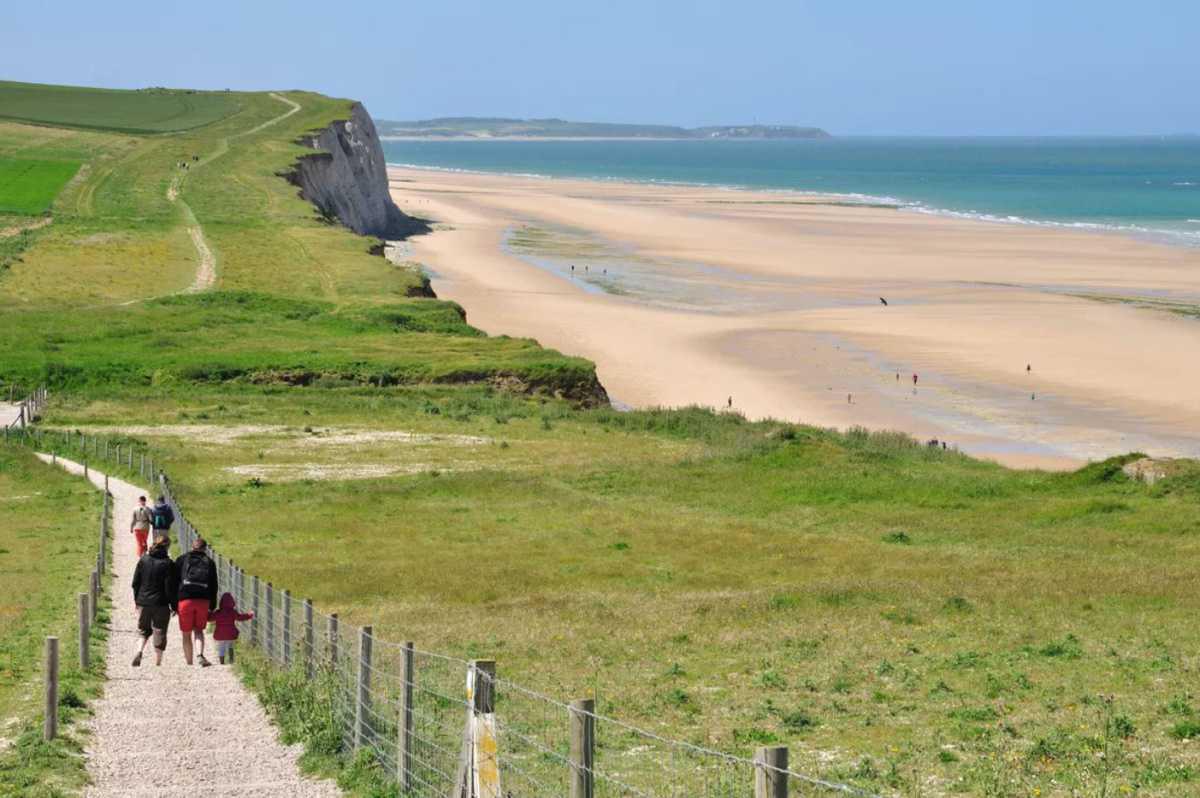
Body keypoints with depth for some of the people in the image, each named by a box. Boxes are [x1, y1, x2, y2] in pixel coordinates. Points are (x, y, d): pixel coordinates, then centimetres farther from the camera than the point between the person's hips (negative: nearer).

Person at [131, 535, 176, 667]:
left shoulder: (143, 560, 1)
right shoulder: (168, 564, -10)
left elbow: (135, 583, 4)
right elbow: (169, 587, -10)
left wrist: (136, 600, 16)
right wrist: (173, 605, -1)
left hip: (143, 602, 3)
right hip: (161, 604, -3)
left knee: (143, 630, 18)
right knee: (159, 633, 8)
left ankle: (140, 650, -8)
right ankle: (157, 661, 9)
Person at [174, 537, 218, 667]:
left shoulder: (182, 559, 8)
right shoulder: (209, 562, 12)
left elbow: (174, 582, 4)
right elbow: (213, 586, 11)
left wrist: (174, 604, 6)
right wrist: (212, 606, 16)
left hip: (185, 599, -1)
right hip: (203, 601, 1)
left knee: (186, 634, 10)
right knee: (199, 630, 13)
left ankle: (189, 661, 13)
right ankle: (200, 655, -11)